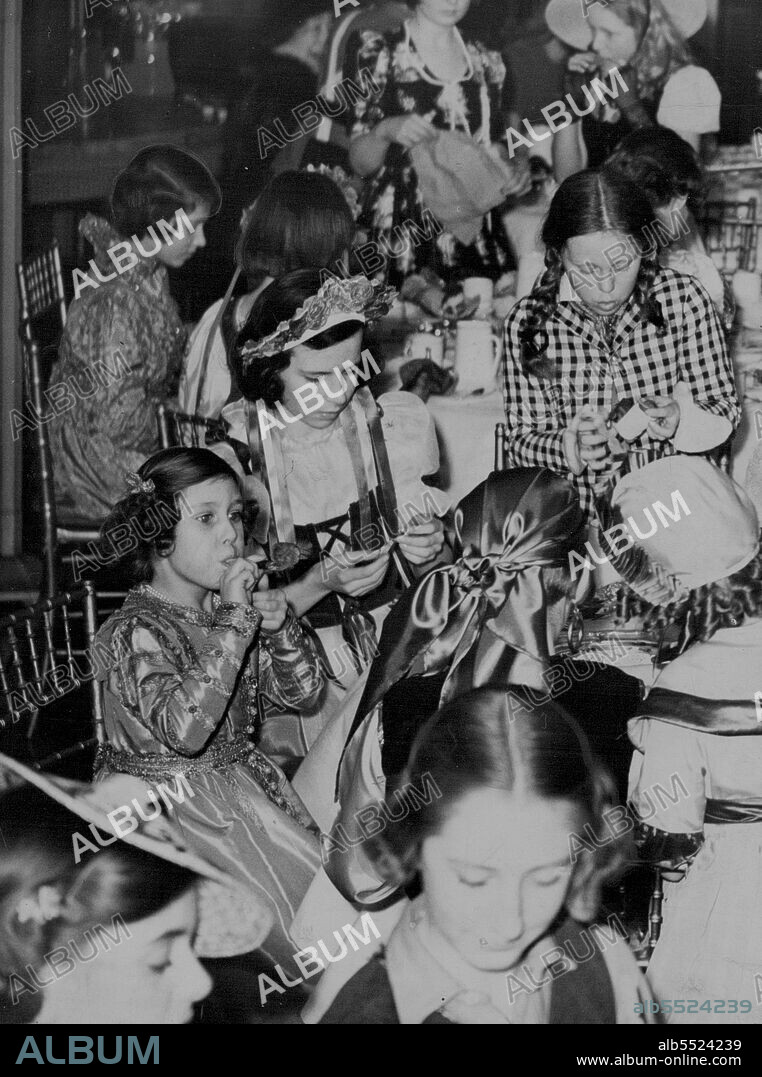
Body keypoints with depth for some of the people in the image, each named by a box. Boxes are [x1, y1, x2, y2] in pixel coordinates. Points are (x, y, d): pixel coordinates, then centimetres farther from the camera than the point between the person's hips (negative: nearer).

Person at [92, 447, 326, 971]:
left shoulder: (228, 604, 3)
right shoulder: (134, 633, -20)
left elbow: (302, 693, 7)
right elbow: (186, 730, -36)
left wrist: (280, 626, -14)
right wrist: (234, 620, -35)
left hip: (241, 778, 7)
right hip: (166, 802, -7)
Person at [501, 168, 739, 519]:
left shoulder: (683, 299, -2)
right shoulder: (526, 322, -4)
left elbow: (725, 410, 4)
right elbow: (522, 442, 0)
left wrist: (679, 419, -18)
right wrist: (571, 447, -22)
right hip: (573, 517, 0)